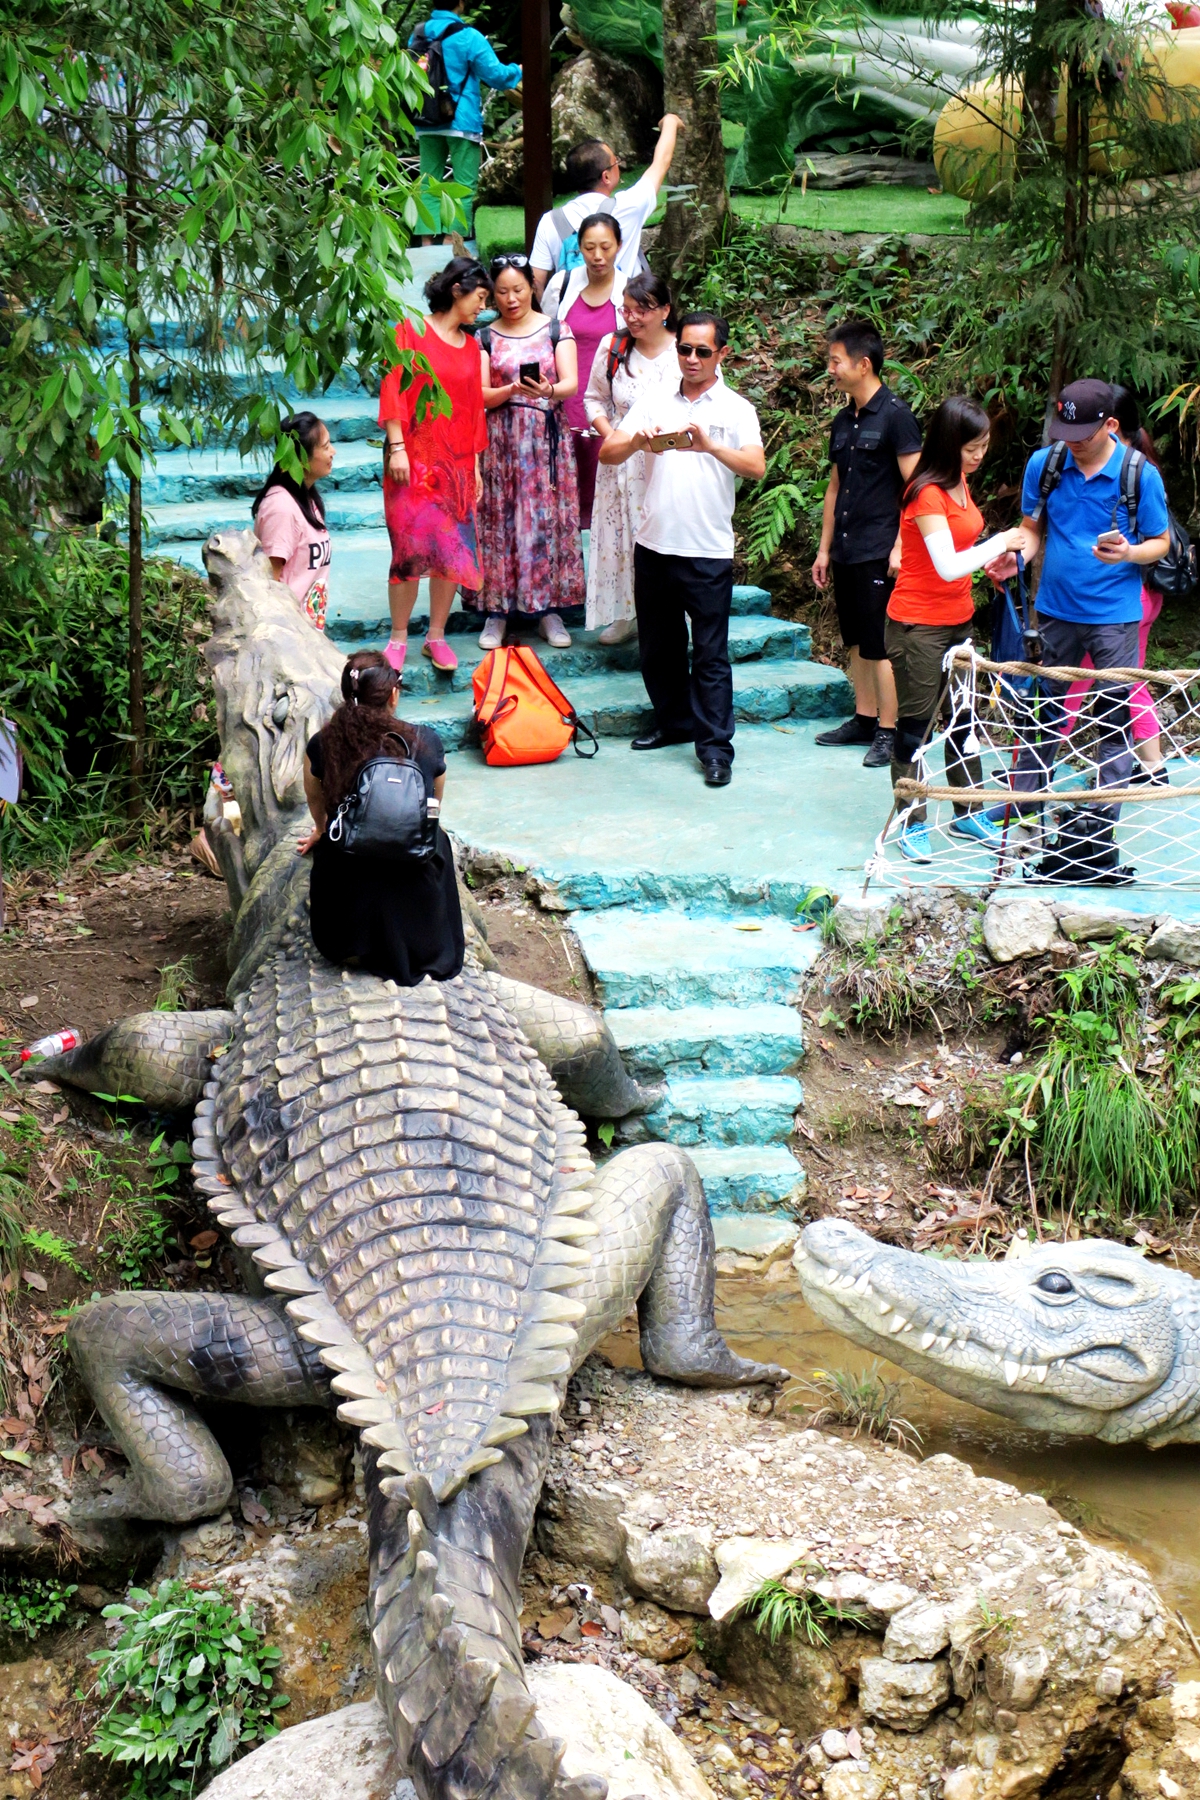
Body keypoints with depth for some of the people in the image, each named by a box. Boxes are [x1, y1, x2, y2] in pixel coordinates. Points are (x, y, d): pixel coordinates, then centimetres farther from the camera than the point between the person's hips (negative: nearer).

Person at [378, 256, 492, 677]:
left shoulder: (470, 346, 14)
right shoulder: (410, 331, -2)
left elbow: (474, 407, 14)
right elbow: (394, 390, -7)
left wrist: (475, 464, 11)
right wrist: (396, 447, -14)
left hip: (457, 461, 5)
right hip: (414, 458, -5)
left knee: (453, 551, 2)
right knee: (412, 547, -8)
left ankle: (436, 636, 13)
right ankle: (398, 638, 3)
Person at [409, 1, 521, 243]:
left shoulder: (417, 35, 6)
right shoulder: (468, 37, -10)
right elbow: (495, 74, -6)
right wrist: (517, 70, 14)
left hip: (426, 124, 5)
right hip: (462, 122, -5)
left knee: (428, 184, 8)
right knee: (464, 185, 0)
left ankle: (427, 240, 3)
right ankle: (453, 240, -7)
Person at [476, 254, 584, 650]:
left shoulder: (557, 329, 5)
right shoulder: (485, 337, 7)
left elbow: (572, 383, -5)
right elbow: (479, 395, 0)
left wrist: (549, 390, -27)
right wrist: (512, 390, -19)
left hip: (547, 437, 0)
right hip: (501, 440, 0)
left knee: (549, 518, -1)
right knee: (500, 521, -1)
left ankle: (549, 608, 7)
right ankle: (497, 610, 6)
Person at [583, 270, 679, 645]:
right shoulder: (612, 347, 3)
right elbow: (594, 398, 14)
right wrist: (610, 434, -3)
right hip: (621, 462, 3)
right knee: (620, 535, 7)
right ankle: (625, 614, 22)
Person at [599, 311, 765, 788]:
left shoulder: (735, 409, 1)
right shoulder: (653, 402, 10)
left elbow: (756, 467, -14)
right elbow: (607, 453, 3)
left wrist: (710, 446, -31)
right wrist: (637, 441, -18)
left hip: (708, 551, -4)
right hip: (654, 545, 4)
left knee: (710, 652, -2)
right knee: (657, 646, 14)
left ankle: (715, 746, 2)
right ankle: (674, 722, 31)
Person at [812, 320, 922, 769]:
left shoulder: (894, 416, -9)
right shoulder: (843, 421, 14)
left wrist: (900, 546, -17)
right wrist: (825, 548, 17)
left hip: (879, 554, -8)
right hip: (845, 553, 8)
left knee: (880, 646, -6)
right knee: (856, 642, 13)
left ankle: (888, 732, 0)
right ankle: (864, 719, 23)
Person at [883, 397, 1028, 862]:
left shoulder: (959, 483, 6)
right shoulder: (926, 494, -21)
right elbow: (948, 566, -27)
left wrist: (993, 557, 1)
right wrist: (1000, 542, -19)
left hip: (958, 620, 9)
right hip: (918, 626, -9)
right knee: (915, 724, 1)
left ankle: (967, 813, 27)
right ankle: (911, 824, 10)